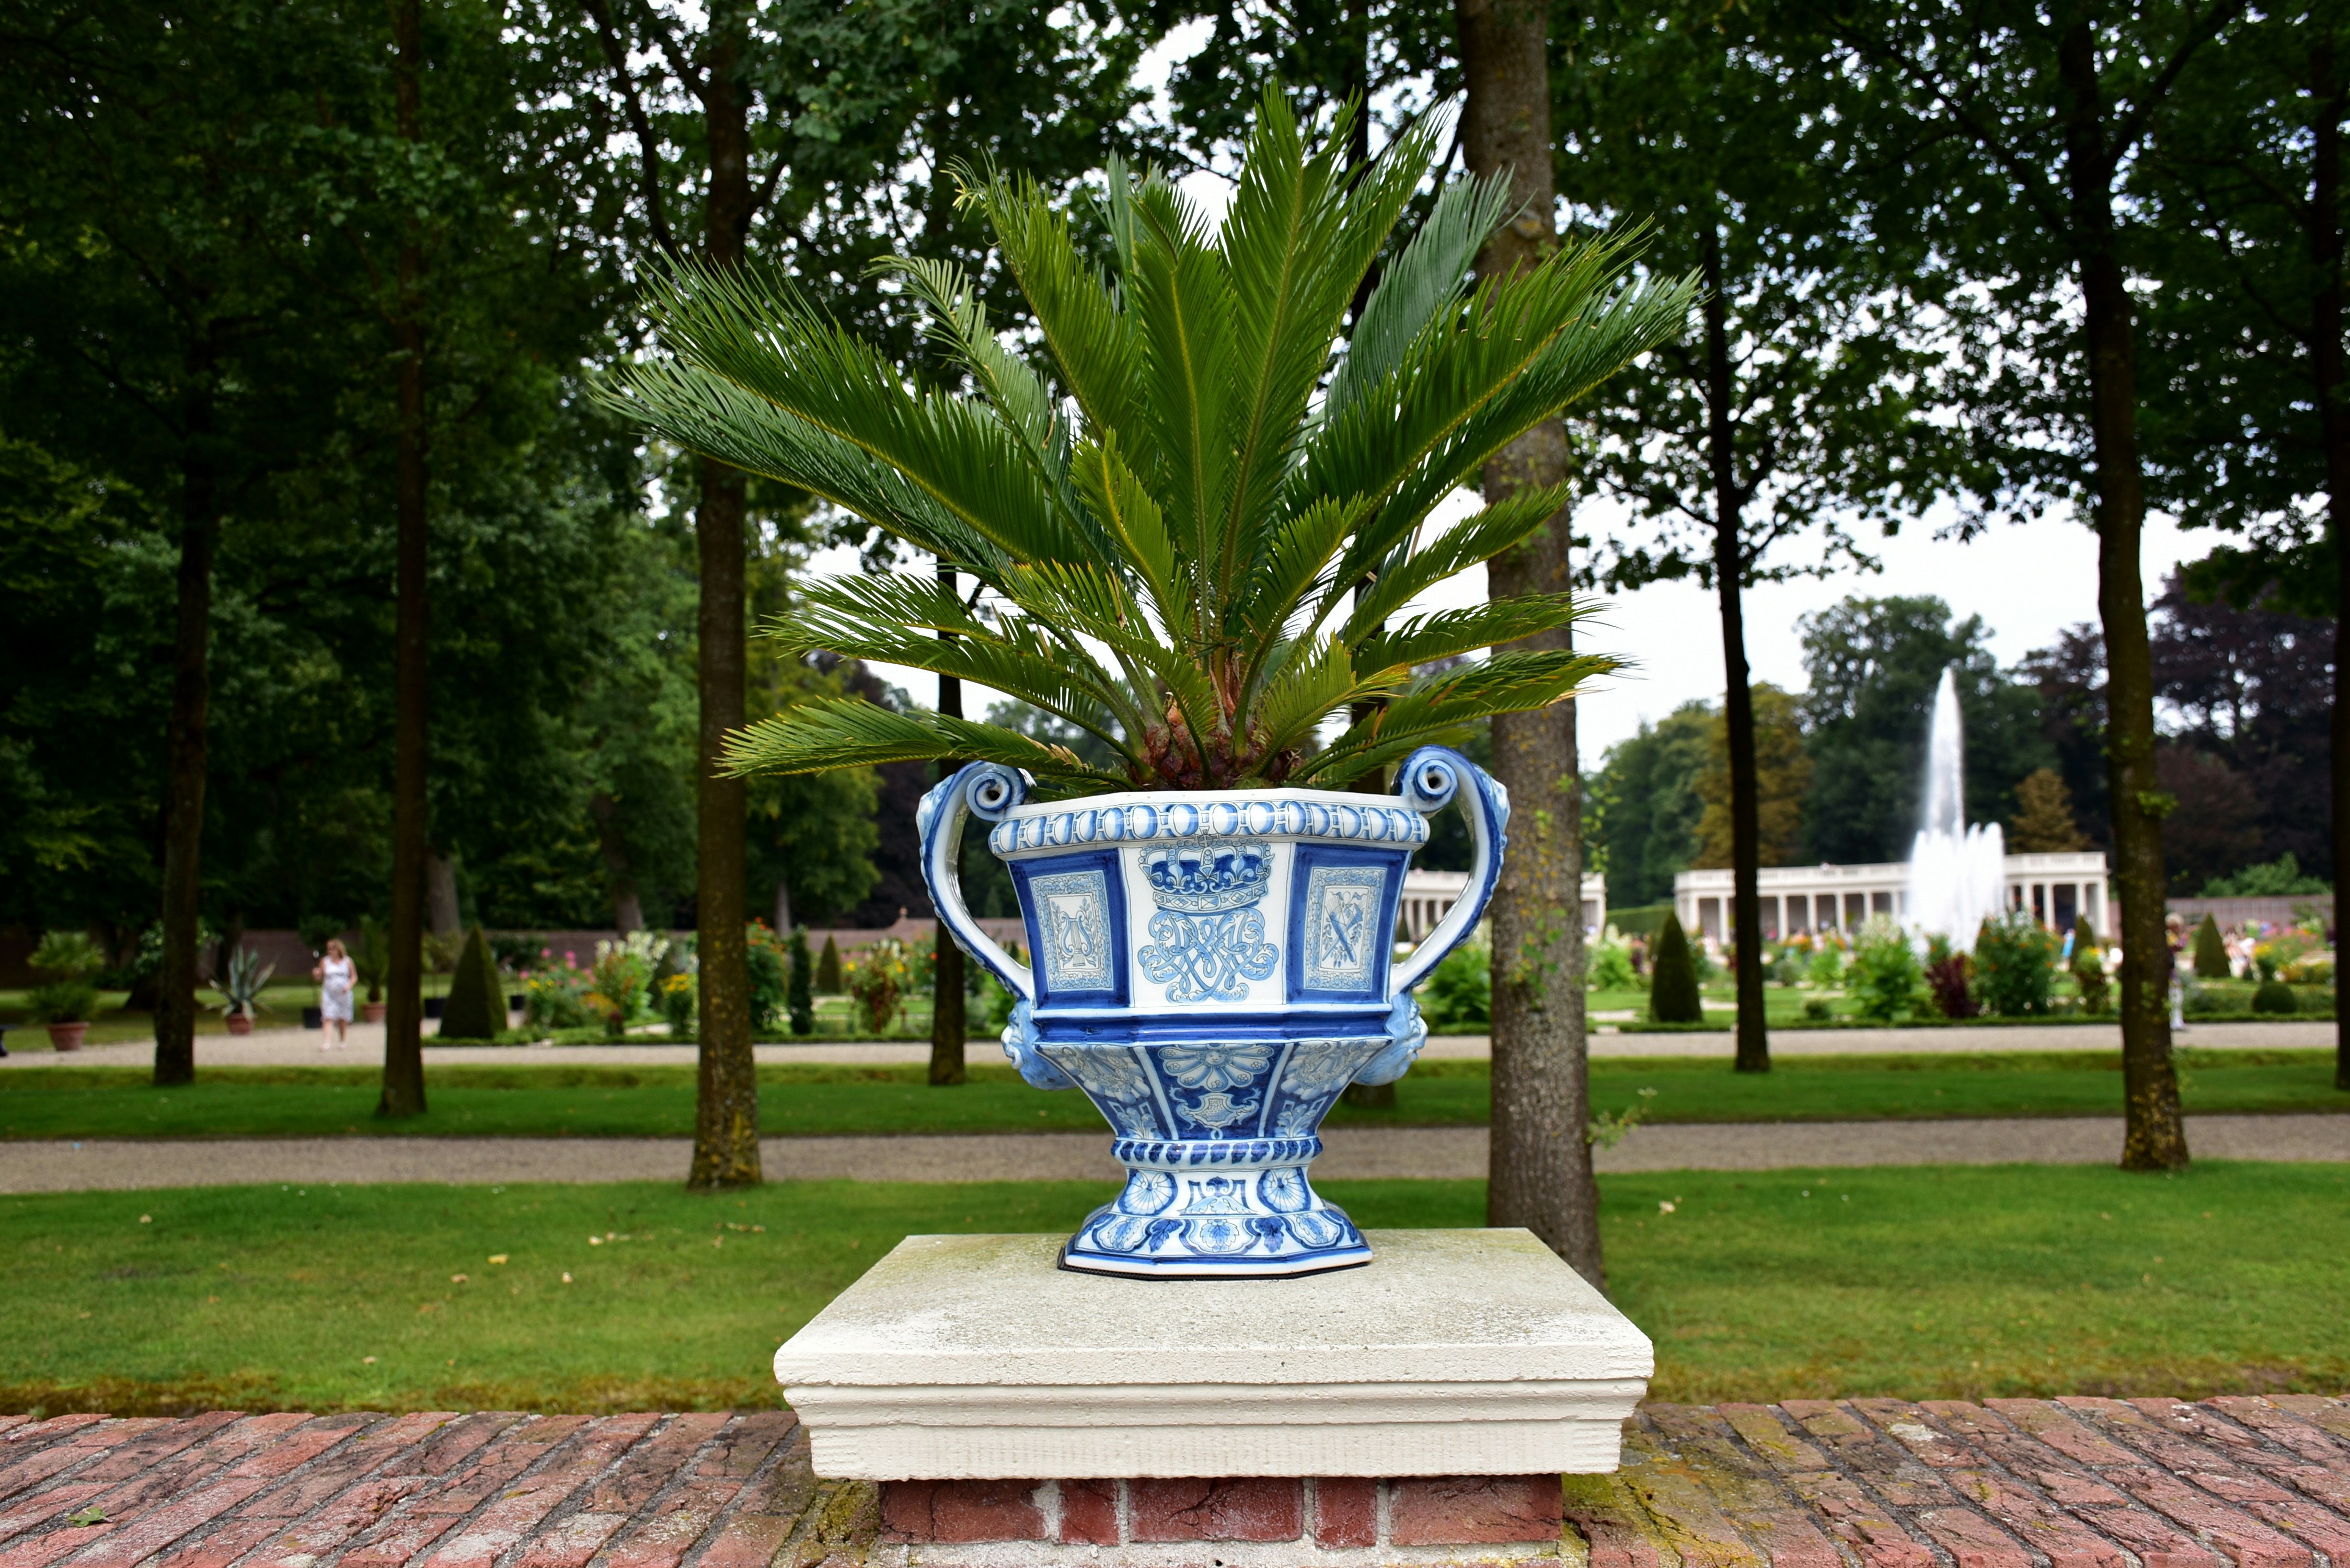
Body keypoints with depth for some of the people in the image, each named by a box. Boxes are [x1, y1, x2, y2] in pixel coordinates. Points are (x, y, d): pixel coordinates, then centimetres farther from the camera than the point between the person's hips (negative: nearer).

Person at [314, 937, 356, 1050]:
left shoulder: (347, 961, 4)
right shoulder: (325, 962, 4)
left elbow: (354, 977, 7)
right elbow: (319, 978, 8)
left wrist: (349, 986, -11)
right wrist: (316, 974, -15)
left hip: (343, 994, 1)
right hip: (329, 994, 0)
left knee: (343, 1019, 7)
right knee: (328, 1018, -13)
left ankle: (343, 1042, 22)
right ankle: (328, 1042, -21)